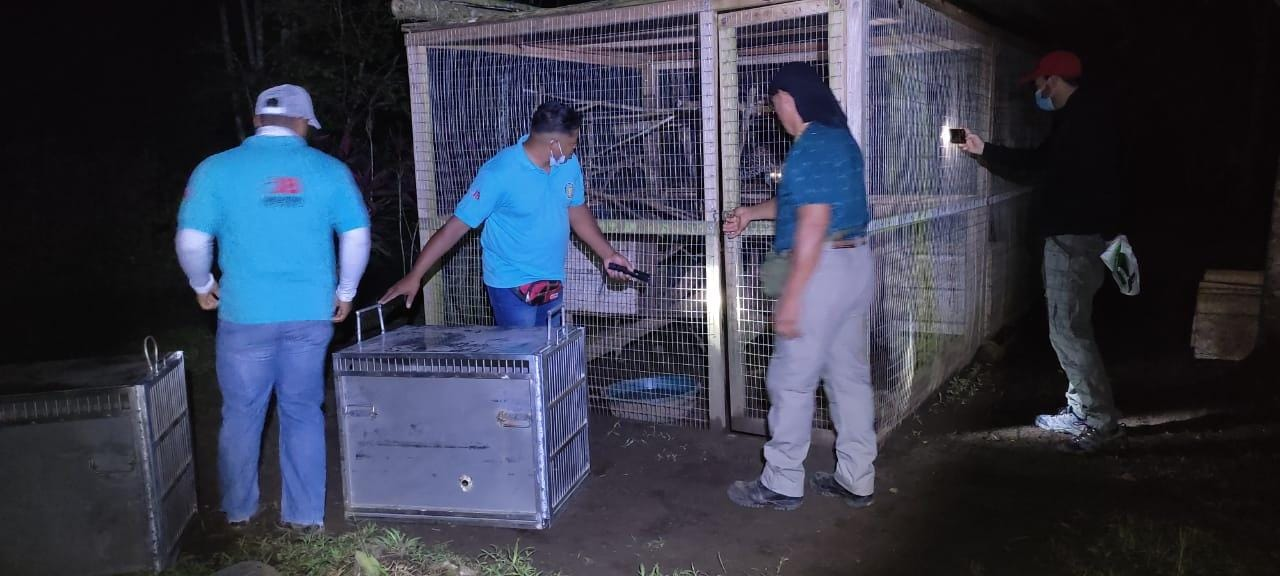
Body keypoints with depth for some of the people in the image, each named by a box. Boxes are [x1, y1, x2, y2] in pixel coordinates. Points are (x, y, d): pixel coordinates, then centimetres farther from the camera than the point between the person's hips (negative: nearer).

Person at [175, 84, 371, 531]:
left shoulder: (217, 170, -3)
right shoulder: (329, 170, 0)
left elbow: (191, 241, -6)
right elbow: (357, 236, 0)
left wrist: (203, 285, 13)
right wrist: (345, 292, 13)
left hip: (246, 316, -1)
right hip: (311, 315, 1)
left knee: (242, 414, 14)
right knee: (303, 413, 12)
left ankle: (238, 511, 30)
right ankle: (305, 514, 19)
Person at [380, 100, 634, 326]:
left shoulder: (569, 165, -3)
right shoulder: (499, 174, -22)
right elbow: (456, 226, -19)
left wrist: (608, 254, 9)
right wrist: (414, 276, -21)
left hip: (552, 284, 6)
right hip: (512, 288, -6)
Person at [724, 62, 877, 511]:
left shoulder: (812, 146, -17)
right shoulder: (838, 138, 14)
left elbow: (813, 225, -22)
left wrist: (791, 296, -21)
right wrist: (752, 212, 30)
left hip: (823, 269, -10)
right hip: (855, 264, 10)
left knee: (791, 381, 1)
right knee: (850, 375, 14)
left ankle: (781, 485, 12)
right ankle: (856, 480, 23)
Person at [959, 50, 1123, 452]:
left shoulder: (1084, 115, -14)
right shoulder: (1074, 118, 19)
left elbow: (1092, 174, -22)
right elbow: (1035, 161, 28)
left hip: (1074, 239, -11)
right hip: (1067, 237, 11)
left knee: (1069, 329, -9)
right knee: (1067, 328, 16)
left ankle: (1101, 419, -2)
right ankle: (1080, 410, 25)